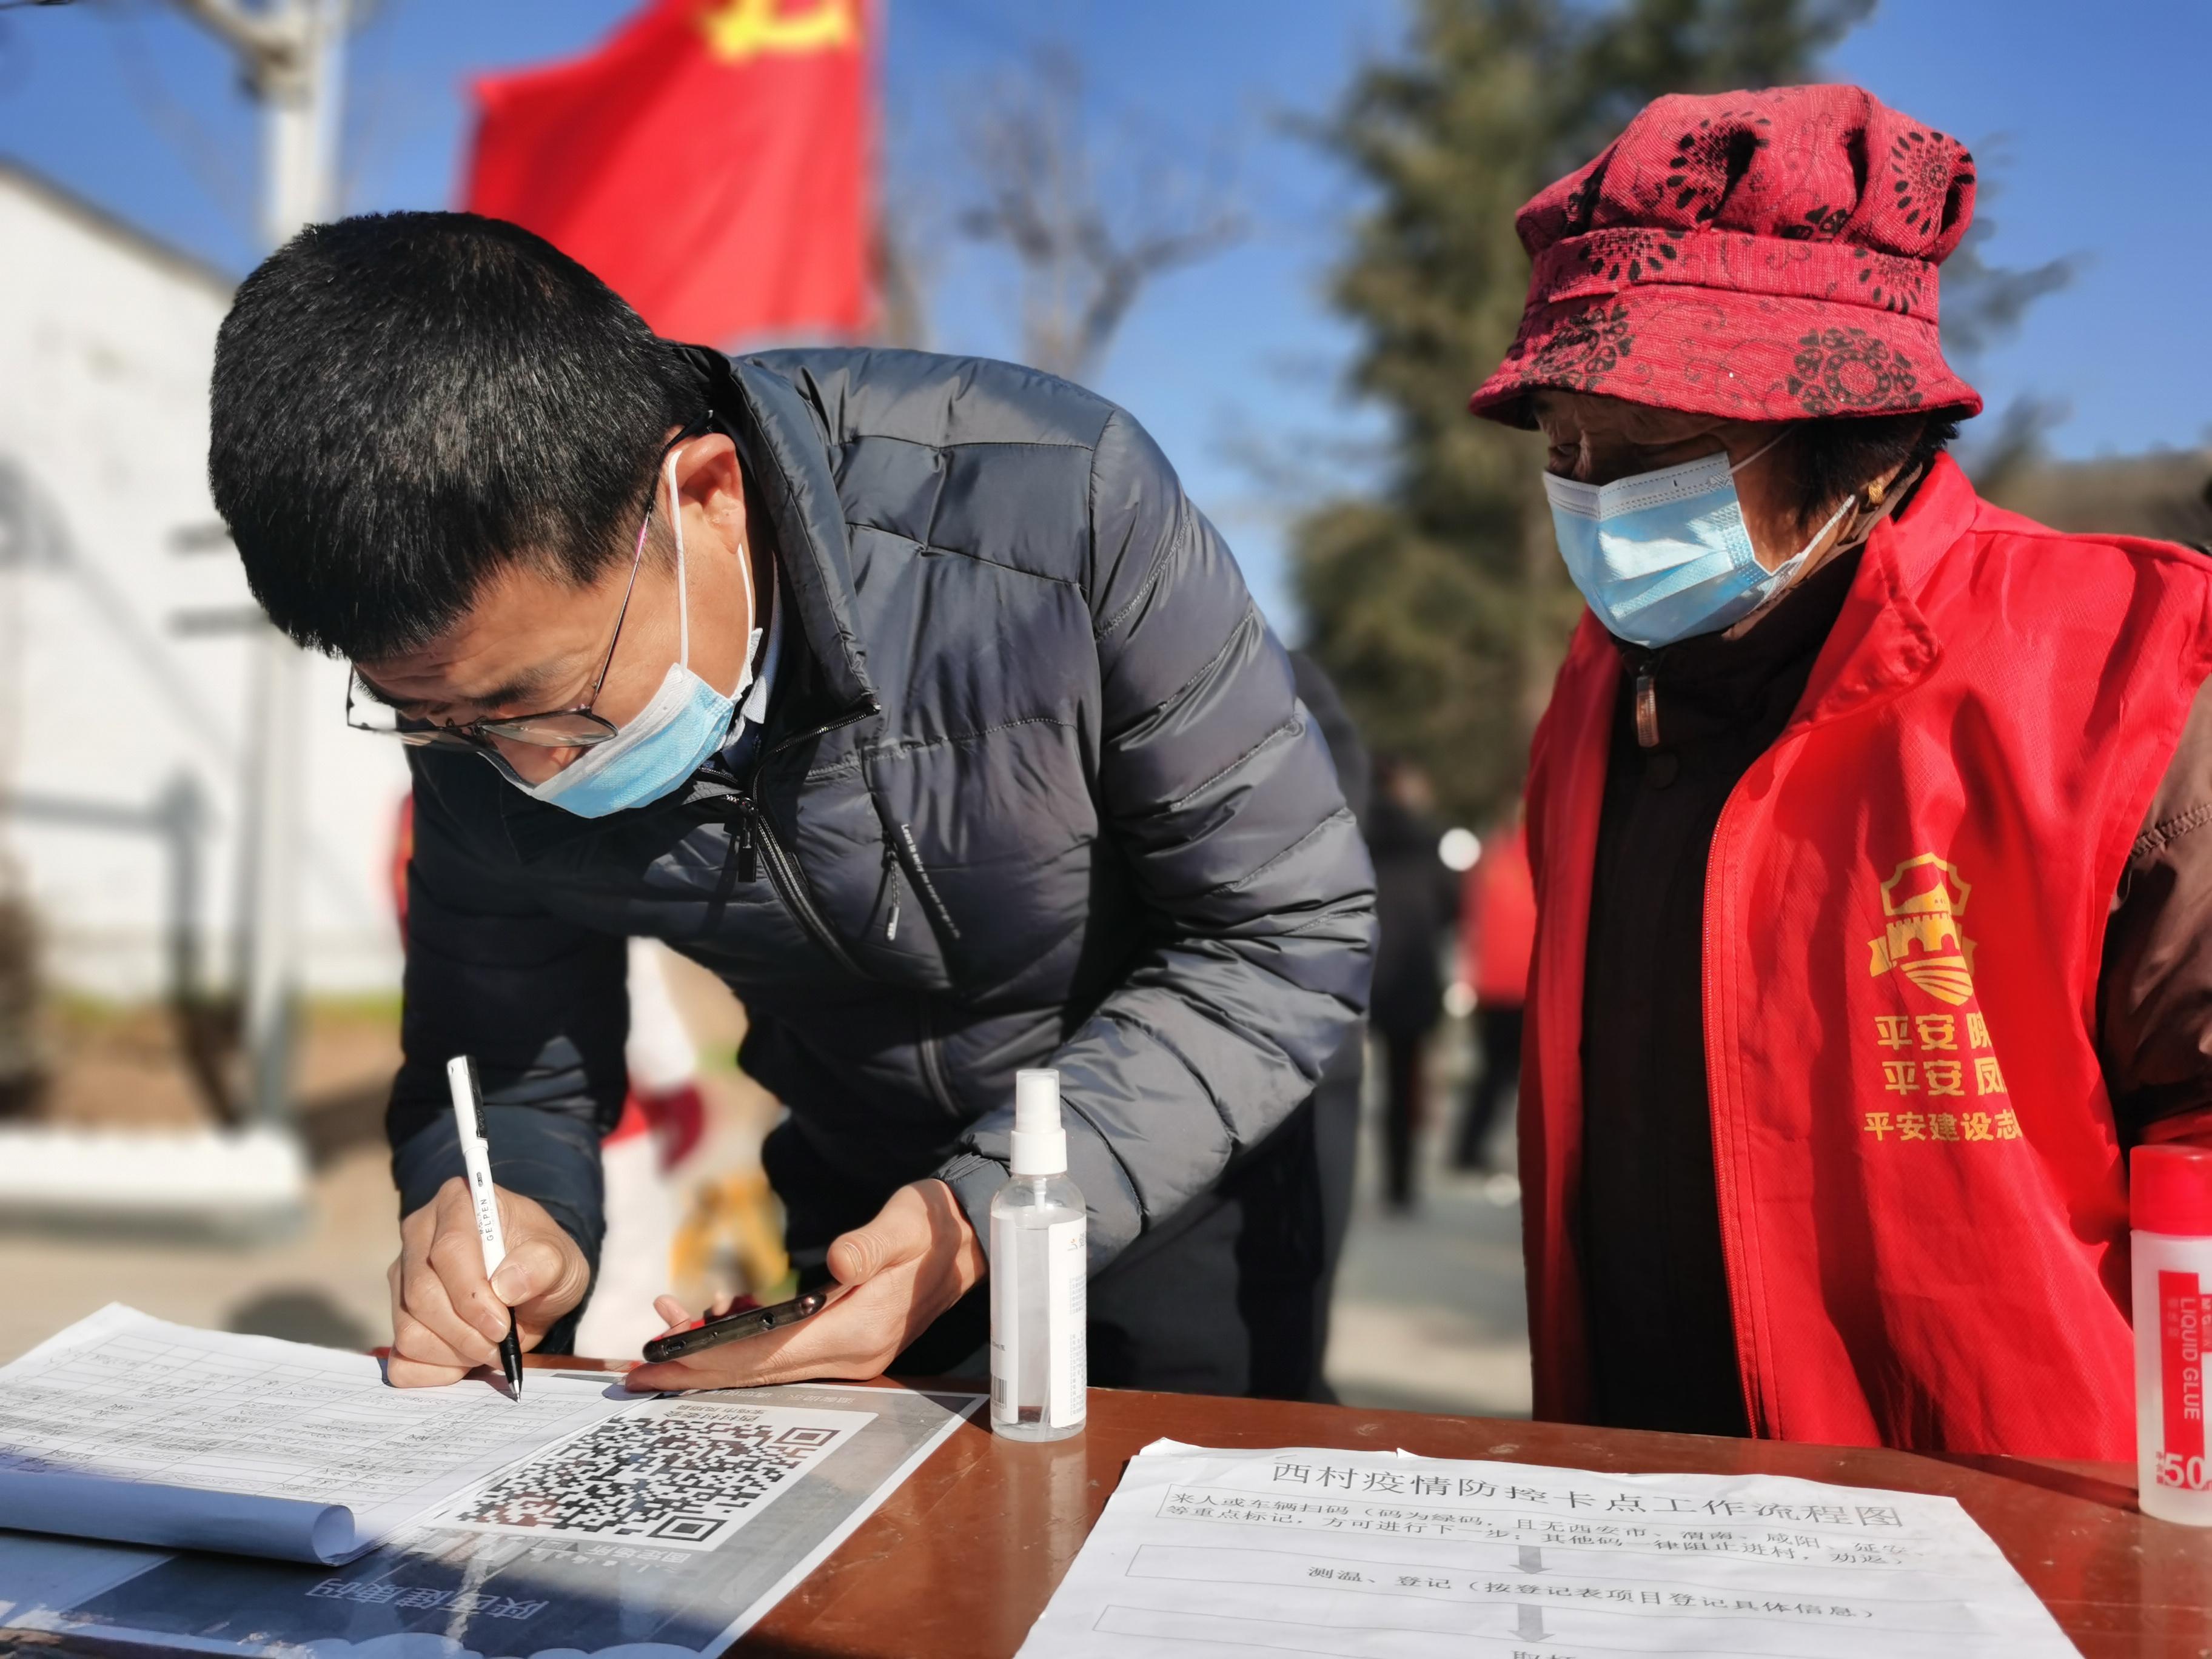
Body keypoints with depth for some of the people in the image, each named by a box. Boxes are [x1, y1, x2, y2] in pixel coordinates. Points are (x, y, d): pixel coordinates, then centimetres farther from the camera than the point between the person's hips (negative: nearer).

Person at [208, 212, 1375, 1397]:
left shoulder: (1061, 510, -31)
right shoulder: (480, 696, -17)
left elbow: (1293, 936, -23)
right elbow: (500, 1065, -4)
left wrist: (991, 1216, -33)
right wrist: (512, 1218, -28)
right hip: (851, 1205, 1)